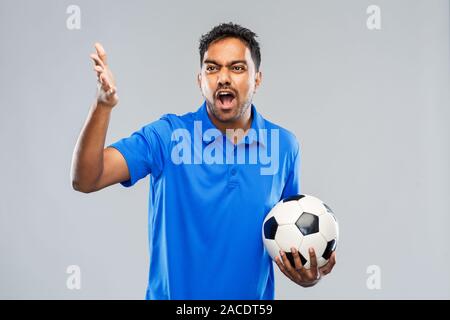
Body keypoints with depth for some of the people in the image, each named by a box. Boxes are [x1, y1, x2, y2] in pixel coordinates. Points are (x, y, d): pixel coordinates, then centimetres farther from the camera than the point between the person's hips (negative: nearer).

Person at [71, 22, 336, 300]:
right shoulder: (166, 135, -12)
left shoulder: (285, 146, -6)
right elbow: (86, 180, -20)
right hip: (171, 294, -1)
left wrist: (309, 275, -13)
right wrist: (103, 105, -34)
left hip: (254, 295, 2)